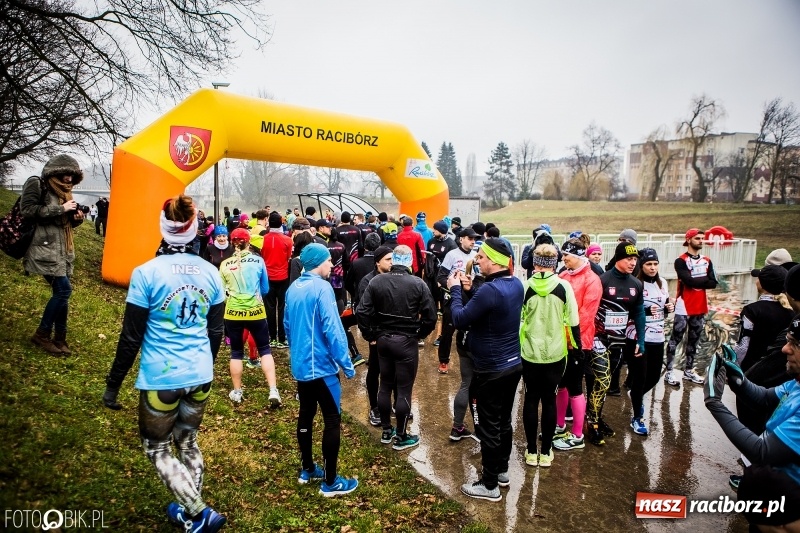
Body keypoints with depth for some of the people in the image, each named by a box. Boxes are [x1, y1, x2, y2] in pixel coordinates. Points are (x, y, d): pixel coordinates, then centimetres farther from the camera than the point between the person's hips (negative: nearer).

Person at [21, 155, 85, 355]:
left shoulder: (62, 191, 19)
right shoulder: (36, 185, -5)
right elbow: (27, 211, -16)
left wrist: (76, 219, 3)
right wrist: (60, 209, -18)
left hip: (62, 250, 8)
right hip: (45, 248, -8)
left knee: (61, 291, 7)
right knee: (63, 289, -14)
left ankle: (60, 338, 16)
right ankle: (42, 334, 2)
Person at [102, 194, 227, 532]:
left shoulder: (146, 273, -15)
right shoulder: (211, 273, -1)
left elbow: (131, 338, -11)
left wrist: (113, 385, 1)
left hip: (160, 378, -4)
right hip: (200, 376, 5)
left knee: (158, 449, 14)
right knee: (187, 442, 21)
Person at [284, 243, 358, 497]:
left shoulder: (293, 288, 8)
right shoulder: (321, 288, -18)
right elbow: (332, 330, -22)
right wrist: (347, 364, -15)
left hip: (300, 364, 9)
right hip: (321, 365, -9)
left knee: (306, 415, 18)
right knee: (332, 420, 0)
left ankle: (307, 469, 30)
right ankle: (330, 482, 7)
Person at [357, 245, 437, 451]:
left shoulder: (376, 281, -5)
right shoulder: (418, 284, -12)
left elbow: (362, 312, -8)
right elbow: (431, 317, -11)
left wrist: (371, 335, 4)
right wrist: (419, 334, 5)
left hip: (383, 340, 4)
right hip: (406, 342, -4)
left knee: (385, 385, 16)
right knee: (404, 389, 6)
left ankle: (386, 431, 29)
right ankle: (401, 437, 17)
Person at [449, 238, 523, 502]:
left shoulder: (490, 290, -27)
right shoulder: (516, 284, 1)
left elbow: (460, 320, -20)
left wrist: (455, 290, -7)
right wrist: (469, 290, 2)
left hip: (492, 370, -9)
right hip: (513, 364, 9)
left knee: (489, 427, 5)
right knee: (504, 421, 22)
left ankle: (490, 485, 18)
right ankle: (502, 471, 38)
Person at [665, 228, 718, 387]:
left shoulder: (707, 261, 10)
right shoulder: (681, 261, -9)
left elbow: (713, 283, 0)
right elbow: (688, 281, -22)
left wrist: (696, 281, -13)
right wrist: (704, 280, -9)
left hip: (700, 307, 7)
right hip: (684, 307, -7)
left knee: (694, 340, 14)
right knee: (676, 339, -4)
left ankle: (688, 371, 25)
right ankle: (669, 372, 0)